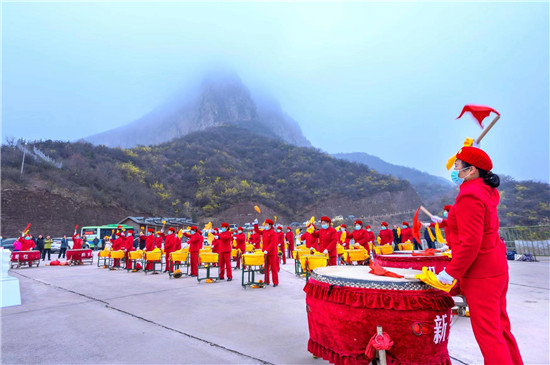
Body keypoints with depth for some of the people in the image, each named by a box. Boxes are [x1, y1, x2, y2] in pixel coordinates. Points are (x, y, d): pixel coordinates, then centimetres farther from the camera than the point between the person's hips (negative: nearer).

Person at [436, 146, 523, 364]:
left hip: (480, 275, -10)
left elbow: (471, 242, -25)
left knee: (488, 333, -1)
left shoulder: (469, 196, -20)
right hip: (496, 269, 10)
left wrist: (451, 272, -20)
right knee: (500, 328, 19)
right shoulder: (486, 191, 7)